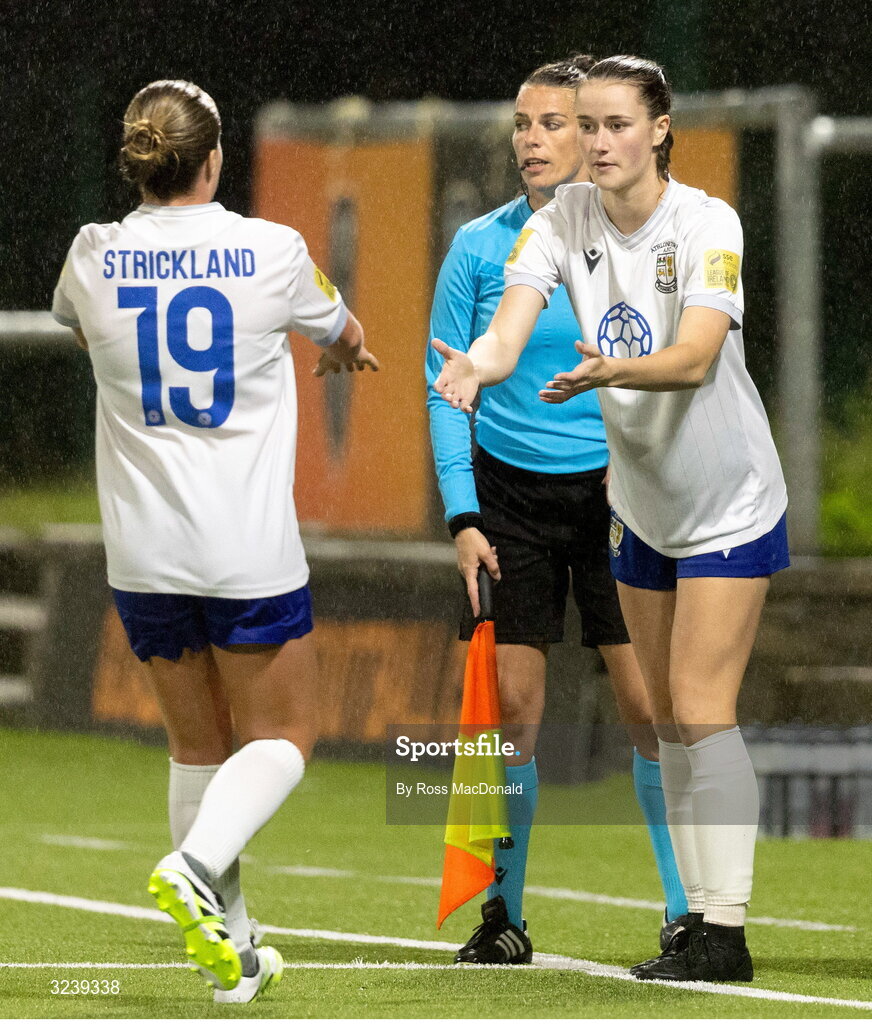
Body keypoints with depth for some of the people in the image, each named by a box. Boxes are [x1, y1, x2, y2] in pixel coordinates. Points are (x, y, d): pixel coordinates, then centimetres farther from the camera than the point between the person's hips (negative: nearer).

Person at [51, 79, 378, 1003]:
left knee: (196, 745, 15)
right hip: (248, 548, -3)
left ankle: (231, 949, 13)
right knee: (282, 735, 9)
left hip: (143, 550, 3)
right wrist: (347, 344, 42)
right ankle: (195, 866, -16)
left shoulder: (95, 258, -2)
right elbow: (341, 335, 16)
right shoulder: (271, 252, -7)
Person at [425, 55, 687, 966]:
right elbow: (447, 386, 1)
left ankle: (686, 912, 3)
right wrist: (462, 517, -6)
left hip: (615, 491, 0)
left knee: (649, 703, -6)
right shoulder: (479, 248, -1)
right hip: (509, 492, 1)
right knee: (512, 707, -2)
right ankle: (503, 914, 10)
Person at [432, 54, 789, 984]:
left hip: (729, 506, -6)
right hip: (641, 506, 6)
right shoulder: (563, 221, -7)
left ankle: (726, 933, -11)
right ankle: (701, 911, 13)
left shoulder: (707, 225, -20)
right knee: (668, 716, 7)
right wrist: (475, 365, -45)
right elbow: (508, 328, -22)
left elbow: (695, 357, -33)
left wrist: (608, 370, -52)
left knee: (701, 707, -12)